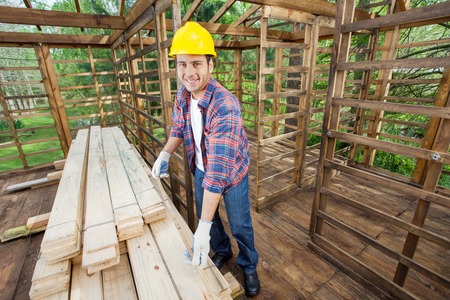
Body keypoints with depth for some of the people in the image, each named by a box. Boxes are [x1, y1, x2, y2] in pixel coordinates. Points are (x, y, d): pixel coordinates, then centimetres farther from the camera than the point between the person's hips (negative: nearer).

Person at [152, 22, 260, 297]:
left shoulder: (226, 107, -35)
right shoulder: (182, 96, -11)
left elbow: (219, 170, -39)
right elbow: (178, 128, 8)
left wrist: (204, 227, -37)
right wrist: (165, 154, -10)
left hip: (231, 172, -6)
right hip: (201, 170, 6)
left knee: (240, 224, 12)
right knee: (206, 215, 21)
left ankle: (249, 267, 42)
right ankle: (222, 251, 52)